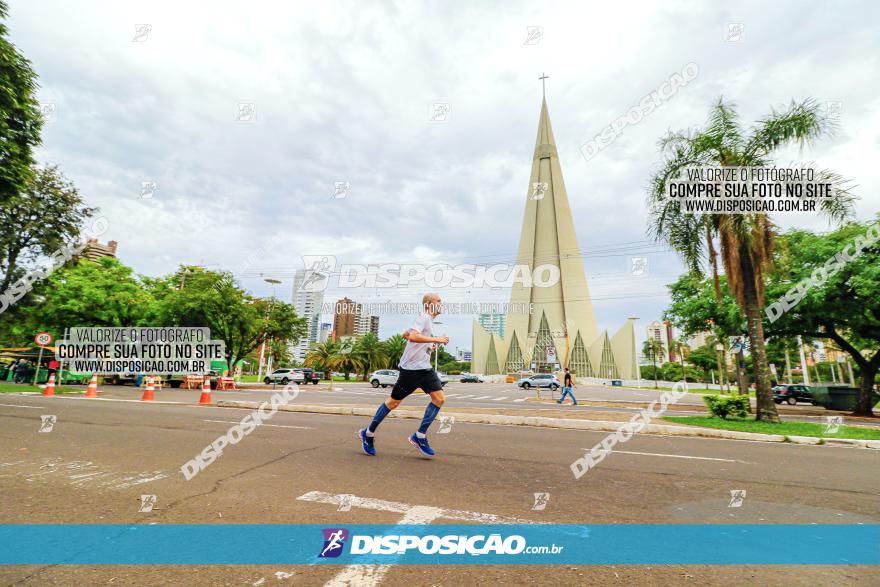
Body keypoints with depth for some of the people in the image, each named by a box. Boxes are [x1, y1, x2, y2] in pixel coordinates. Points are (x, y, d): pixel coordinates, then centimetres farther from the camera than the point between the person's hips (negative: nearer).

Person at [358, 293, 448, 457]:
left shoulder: (428, 320, 17)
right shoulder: (424, 317, -12)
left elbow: (406, 334, 28)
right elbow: (413, 336, -31)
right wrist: (436, 339, -28)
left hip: (425, 368, 9)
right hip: (411, 368, -9)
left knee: (440, 398, -6)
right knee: (394, 402, 3)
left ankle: (419, 436, 3)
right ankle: (368, 433, 22)